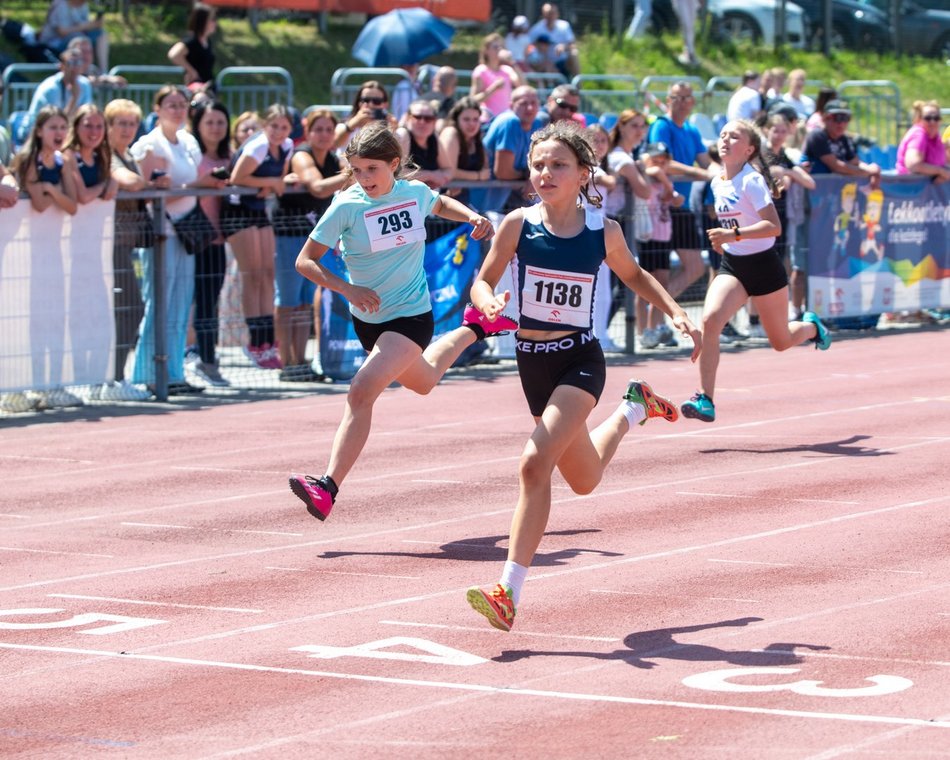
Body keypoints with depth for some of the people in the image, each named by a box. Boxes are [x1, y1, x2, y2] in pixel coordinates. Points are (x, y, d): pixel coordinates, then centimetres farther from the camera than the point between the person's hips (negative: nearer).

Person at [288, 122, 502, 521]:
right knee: (423, 381, 27)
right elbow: (305, 261, -10)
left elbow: (441, 204, 20)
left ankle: (328, 487, -24)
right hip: (368, 319, 3)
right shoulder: (346, 207, -14)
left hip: (411, 315, -3)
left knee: (362, 391, -23)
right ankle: (472, 329, 56)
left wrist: (474, 217, 2)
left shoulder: (415, 192, -7)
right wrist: (347, 288, -22)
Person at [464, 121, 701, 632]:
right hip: (532, 361, 3)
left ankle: (508, 594, -20)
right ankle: (634, 409, 51)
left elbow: (633, 275, 14)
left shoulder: (603, 232, -6)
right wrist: (489, 303, -22)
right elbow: (483, 280, 1)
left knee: (536, 463, -24)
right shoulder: (519, 224, -7)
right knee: (583, 479, 19)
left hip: (580, 360, -3)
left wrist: (676, 313, 2)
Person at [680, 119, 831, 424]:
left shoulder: (752, 181, -18)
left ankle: (812, 326, 48)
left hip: (763, 265, -5)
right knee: (709, 319, -22)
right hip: (732, 266, 5)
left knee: (780, 341, 11)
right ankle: (705, 399, -22)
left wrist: (734, 234, -34)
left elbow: (774, 226, -27)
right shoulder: (717, 183, 5)